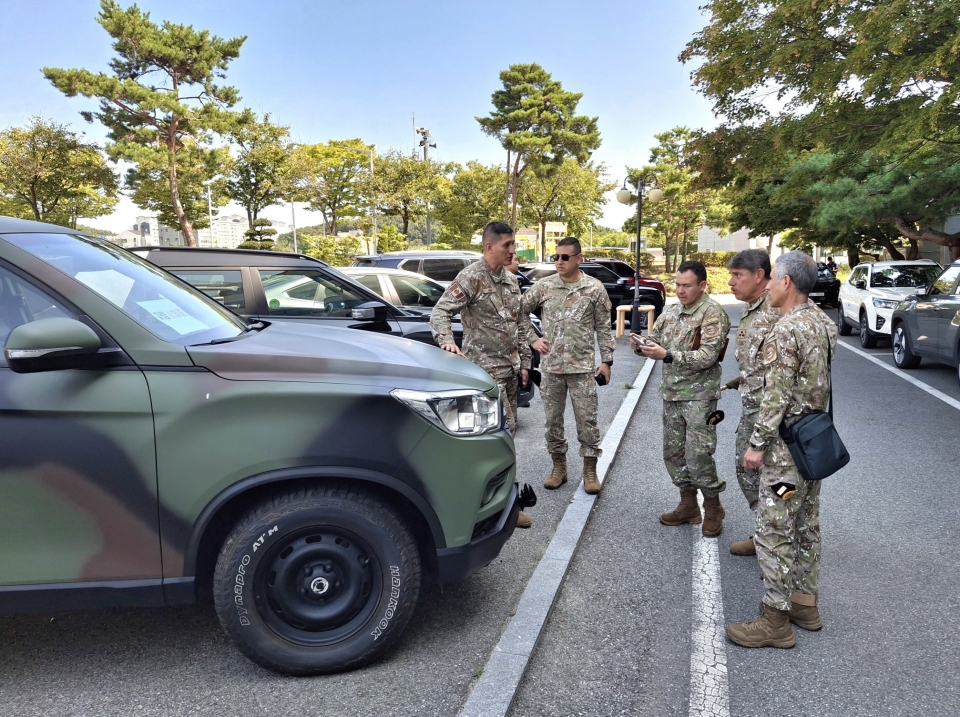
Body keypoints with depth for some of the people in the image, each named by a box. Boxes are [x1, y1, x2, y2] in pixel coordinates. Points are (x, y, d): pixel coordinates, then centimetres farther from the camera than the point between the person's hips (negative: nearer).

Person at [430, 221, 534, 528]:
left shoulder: (510, 280, 13)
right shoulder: (471, 277, -11)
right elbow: (441, 311, -16)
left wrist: (524, 361, 14)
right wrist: (447, 341, -34)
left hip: (510, 366, 8)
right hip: (486, 366, -8)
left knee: (505, 429, 13)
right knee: (504, 429, -12)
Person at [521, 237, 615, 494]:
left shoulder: (595, 288, -2)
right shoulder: (543, 286, 1)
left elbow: (603, 328, 2)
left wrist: (607, 360, -2)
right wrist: (532, 340, 0)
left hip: (583, 367, -2)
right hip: (550, 367, 2)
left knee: (587, 419, 3)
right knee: (552, 419, 10)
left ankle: (590, 470, 17)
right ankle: (559, 466, 25)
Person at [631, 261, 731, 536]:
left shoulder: (713, 314, -12)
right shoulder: (671, 311, 10)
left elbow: (708, 357, -20)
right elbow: (655, 340, 13)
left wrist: (667, 355, -29)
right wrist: (641, 345, -11)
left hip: (699, 395, -7)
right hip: (671, 393, 7)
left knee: (698, 455, -5)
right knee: (673, 452, 12)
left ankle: (713, 508, 15)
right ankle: (688, 505, 26)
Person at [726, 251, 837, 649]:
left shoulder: (785, 330, -20)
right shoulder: (821, 325, 9)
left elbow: (777, 397, -22)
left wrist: (757, 444, -17)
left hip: (787, 446, -10)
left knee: (774, 531, -2)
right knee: (806, 525, 18)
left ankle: (775, 620, 6)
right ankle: (805, 601, 30)